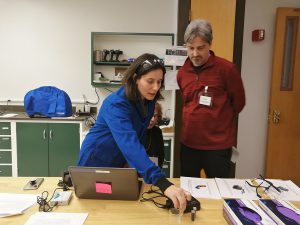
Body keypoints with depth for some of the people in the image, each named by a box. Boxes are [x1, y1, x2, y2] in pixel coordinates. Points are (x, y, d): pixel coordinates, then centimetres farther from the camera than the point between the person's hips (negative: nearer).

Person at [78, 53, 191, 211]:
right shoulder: (116, 104, -33)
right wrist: (163, 184, -59)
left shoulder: (149, 101, -9)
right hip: (97, 162, -6)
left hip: (120, 163, 6)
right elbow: (130, 144, -49)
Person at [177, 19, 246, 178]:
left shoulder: (227, 69, -10)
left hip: (218, 144, -4)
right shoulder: (182, 72, 5)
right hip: (188, 143, 5)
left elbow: (238, 102, 0)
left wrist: (218, 122, 9)